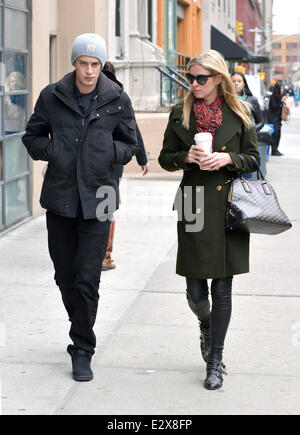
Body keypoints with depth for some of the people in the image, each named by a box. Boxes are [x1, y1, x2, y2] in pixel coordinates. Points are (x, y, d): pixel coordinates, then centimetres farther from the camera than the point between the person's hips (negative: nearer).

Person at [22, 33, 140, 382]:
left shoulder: (118, 100, 0)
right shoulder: (52, 97, 1)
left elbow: (130, 146, 9)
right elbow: (32, 137, 11)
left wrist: (109, 150, -11)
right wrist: (50, 149, -8)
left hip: (97, 199, -2)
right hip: (59, 198, 2)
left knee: (88, 279, -4)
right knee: (65, 275, 10)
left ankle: (82, 351, 8)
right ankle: (81, 326, 36)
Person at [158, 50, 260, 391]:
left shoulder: (239, 114, 2)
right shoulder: (181, 114, 5)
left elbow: (253, 158, 7)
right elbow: (165, 158, 10)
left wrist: (227, 158, -12)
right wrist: (187, 157, -10)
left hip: (229, 206, -1)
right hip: (194, 206, 1)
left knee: (222, 289, 2)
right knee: (196, 292, 1)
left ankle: (215, 361, 16)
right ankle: (206, 326, 37)